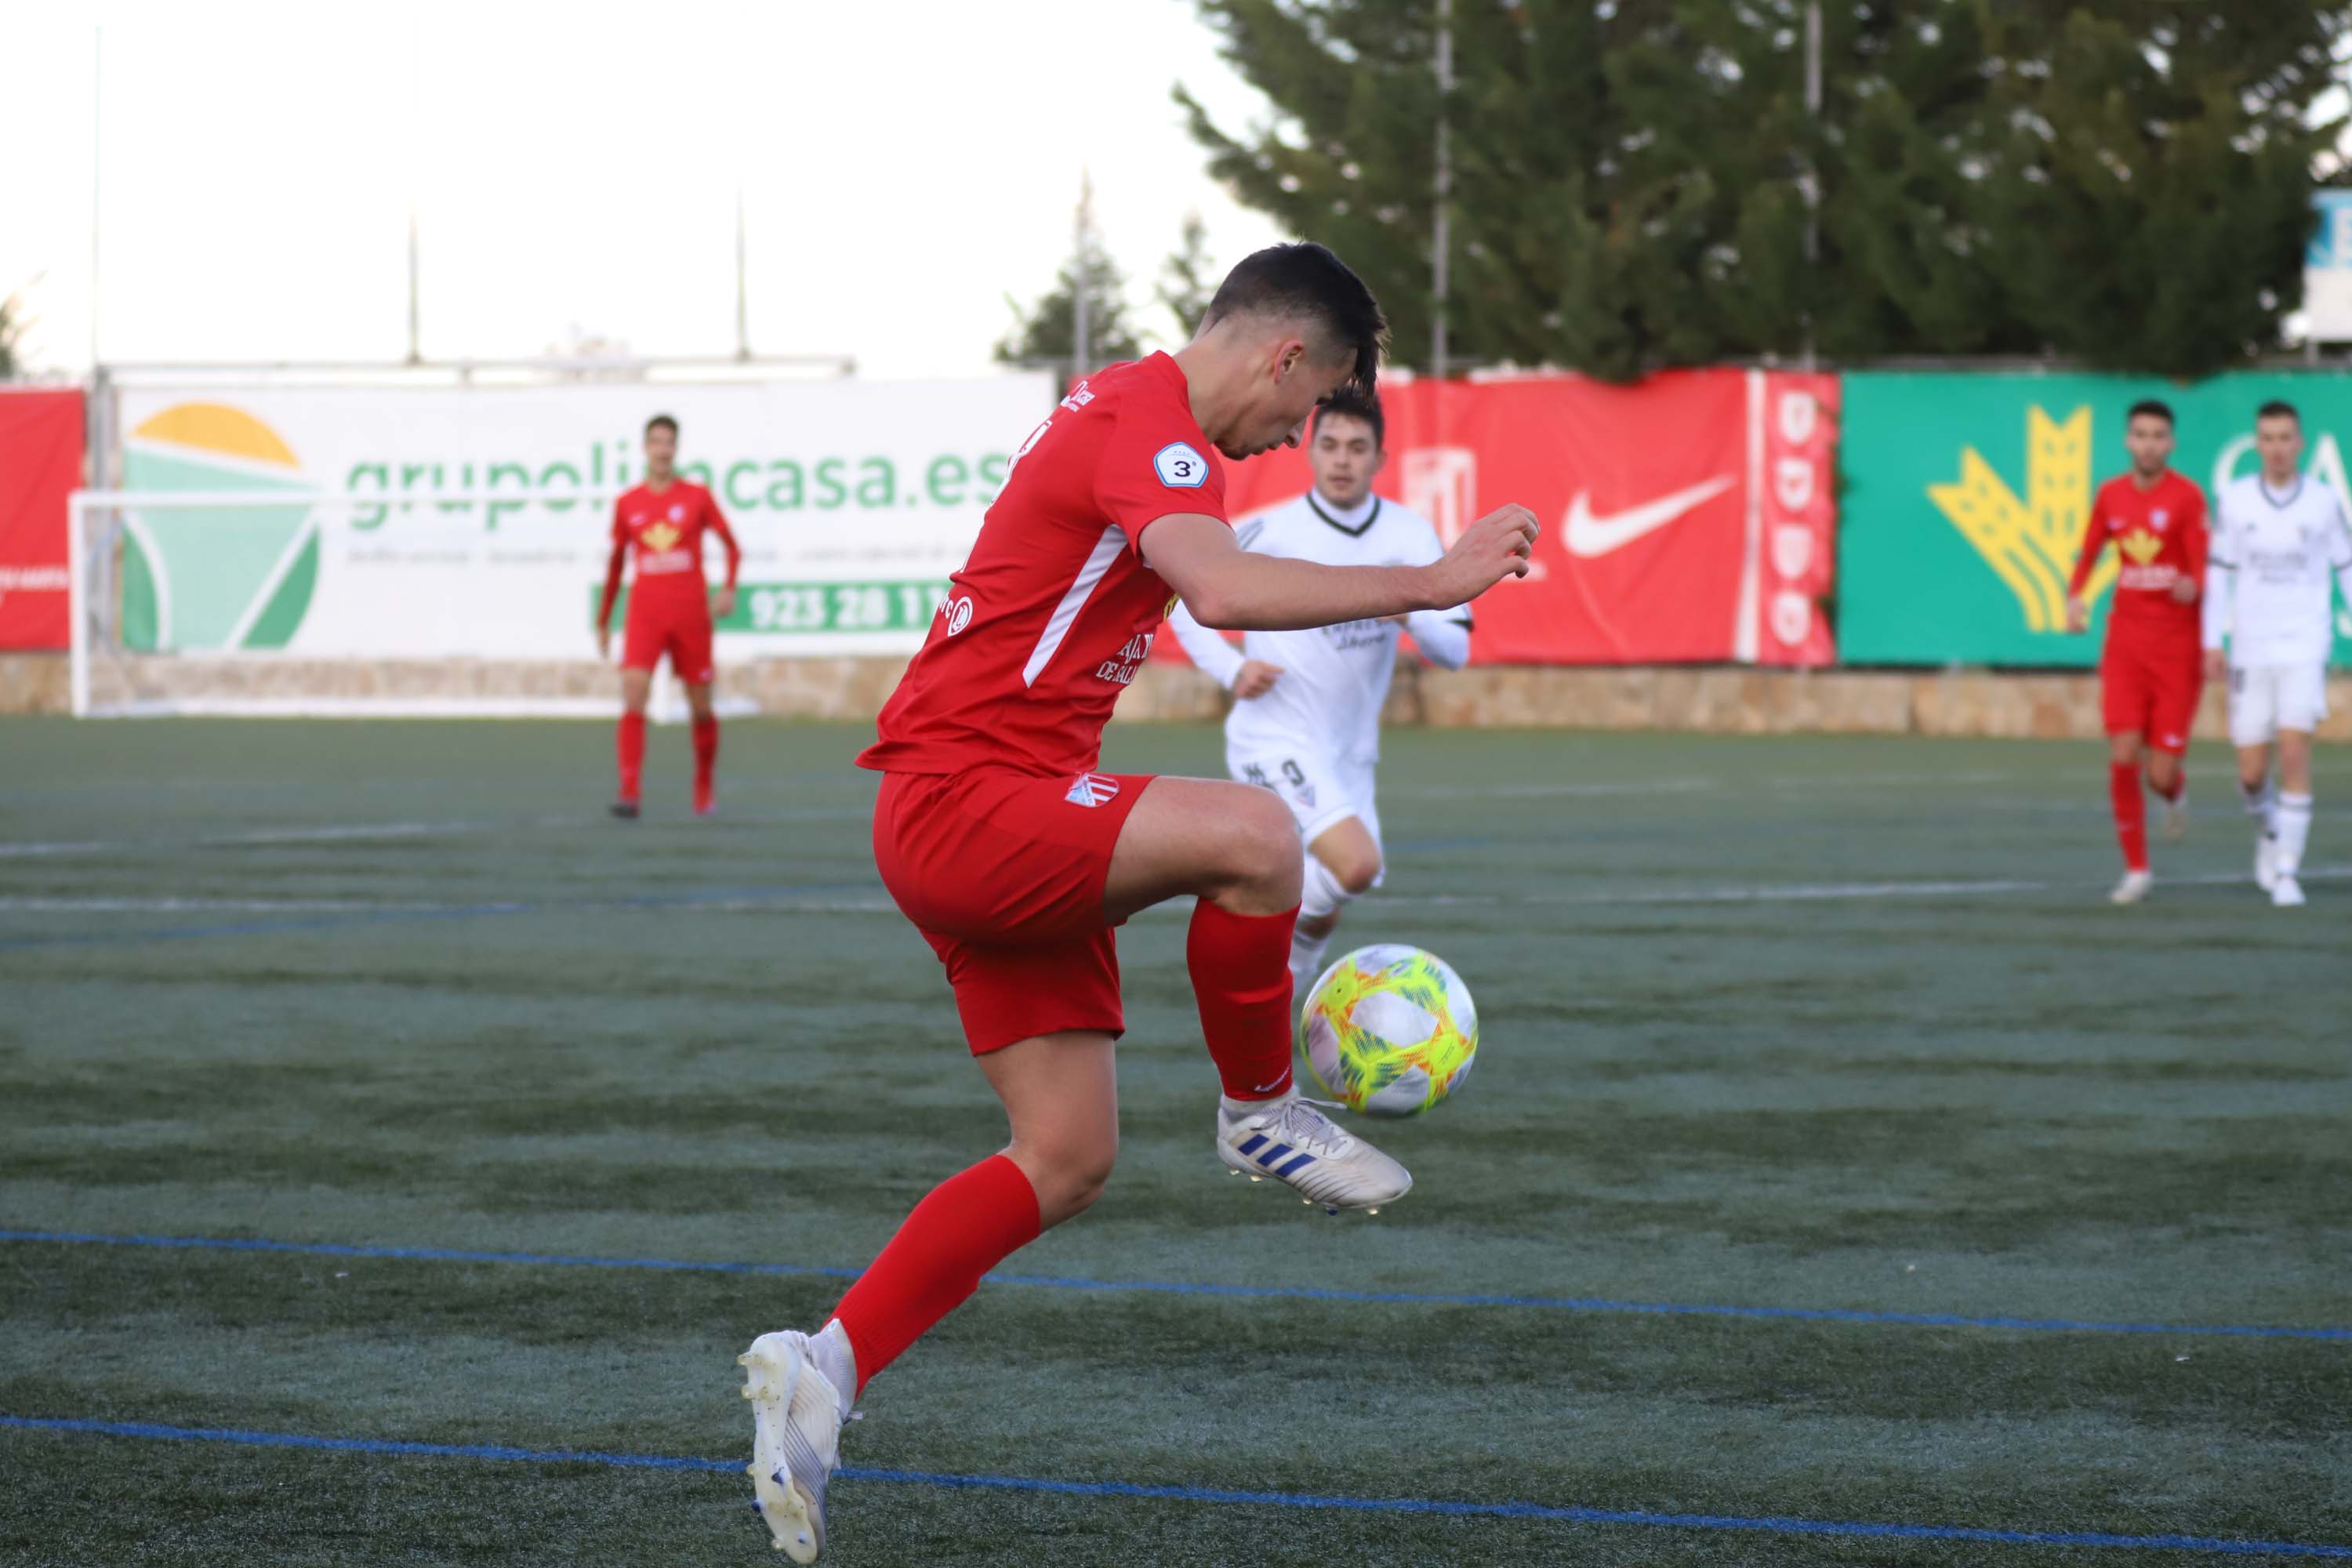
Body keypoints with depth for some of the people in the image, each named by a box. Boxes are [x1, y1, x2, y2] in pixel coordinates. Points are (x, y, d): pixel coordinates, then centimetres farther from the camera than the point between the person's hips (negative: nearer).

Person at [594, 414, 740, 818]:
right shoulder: (627, 504, 7)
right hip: (644, 615, 0)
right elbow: (615, 562, 17)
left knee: (701, 706, 6)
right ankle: (630, 792, -23)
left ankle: (706, 784, 28)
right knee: (633, 695, -18)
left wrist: (729, 589, -10)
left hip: (691, 615, 0)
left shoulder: (697, 497, 3)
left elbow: (732, 545, 8)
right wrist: (603, 619, 18)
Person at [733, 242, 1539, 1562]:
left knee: (1069, 1161, 7)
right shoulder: (1148, 424, -14)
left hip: (997, 820, 11)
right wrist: (1433, 584, -30)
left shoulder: (1124, 413, 20)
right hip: (964, 801, -11)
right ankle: (1262, 1113, -8)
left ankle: (825, 1368, 9)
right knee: (1254, 830, -31)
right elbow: (1222, 588, -33)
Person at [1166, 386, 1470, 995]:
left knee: (1321, 916, 13)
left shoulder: (1410, 535, 0)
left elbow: (1454, 649, -4)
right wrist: (1232, 669, -12)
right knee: (1356, 865, -27)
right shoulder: (1273, 533, -9)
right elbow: (1183, 599, 3)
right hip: (1275, 738, -6)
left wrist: (1411, 612, -25)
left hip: (1350, 752, 6)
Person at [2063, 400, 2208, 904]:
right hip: (2125, 648, 3)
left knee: (2160, 775, -4)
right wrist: (2074, 598, -2)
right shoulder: (2111, 495, 5)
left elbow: (2204, 575, -12)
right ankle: (2136, 870, 5)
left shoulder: (2188, 497, -8)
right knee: (2122, 757, -11)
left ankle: (2176, 793, 36)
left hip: (2177, 651, -3)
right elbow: (2087, 556, 17)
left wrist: (2192, 587, -36)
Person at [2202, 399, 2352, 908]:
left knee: (2294, 753, -17)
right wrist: (2212, 644, 1)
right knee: (2252, 773, 3)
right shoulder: (2233, 499, 2)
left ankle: (2287, 872, -11)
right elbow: (2218, 573, 6)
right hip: (2250, 650, 2)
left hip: (2305, 646, -1)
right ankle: (2269, 830, 36)